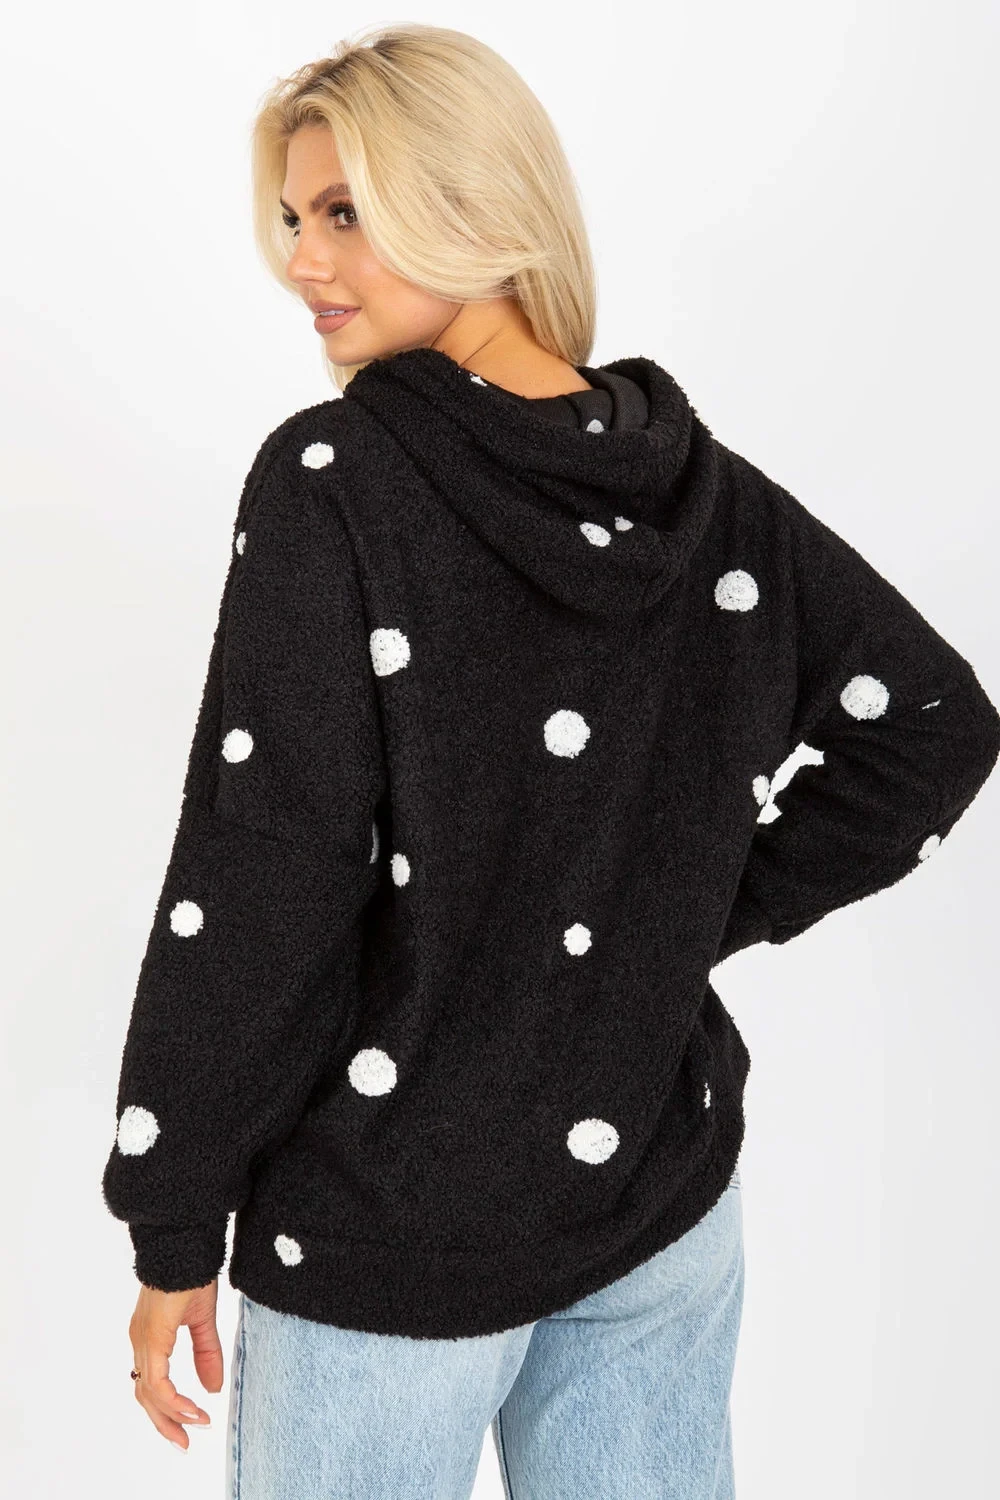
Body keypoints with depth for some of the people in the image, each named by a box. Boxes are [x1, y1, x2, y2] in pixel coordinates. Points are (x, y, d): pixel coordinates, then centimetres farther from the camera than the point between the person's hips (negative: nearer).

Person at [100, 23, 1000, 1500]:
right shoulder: (712, 492, -1)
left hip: (389, 1236, -4)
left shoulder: (330, 481, -17)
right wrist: (699, 915, 6)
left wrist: (174, 1227, -8)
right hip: (665, 1208, 5)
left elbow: (258, 886, -19)